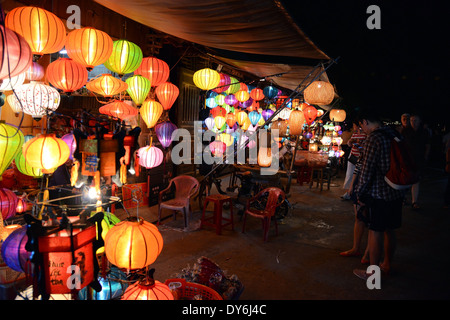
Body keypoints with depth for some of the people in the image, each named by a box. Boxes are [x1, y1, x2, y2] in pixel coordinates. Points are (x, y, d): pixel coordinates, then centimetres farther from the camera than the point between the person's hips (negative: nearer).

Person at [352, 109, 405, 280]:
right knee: (390, 231, 19)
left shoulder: (374, 138, -17)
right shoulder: (396, 135, 8)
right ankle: (387, 264, 35)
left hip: (378, 194, -8)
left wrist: (360, 194, -9)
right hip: (397, 193, 8)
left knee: (376, 232, 2)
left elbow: (366, 169, -19)